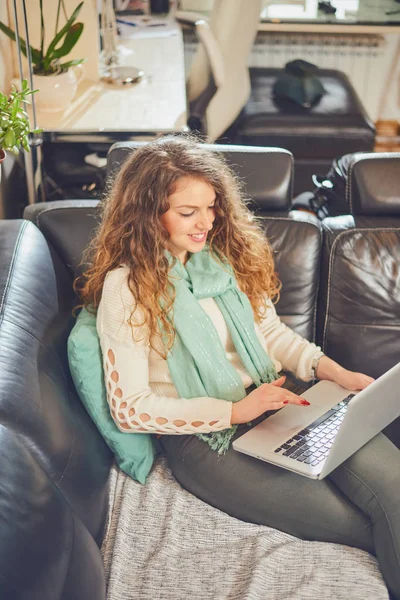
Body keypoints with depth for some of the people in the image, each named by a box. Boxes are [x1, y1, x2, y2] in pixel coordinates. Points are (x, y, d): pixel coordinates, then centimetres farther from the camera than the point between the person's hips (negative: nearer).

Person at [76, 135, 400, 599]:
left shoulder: (226, 253, 9)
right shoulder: (126, 286, -8)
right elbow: (129, 408, -10)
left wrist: (332, 371, -2)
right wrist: (236, 410, -17)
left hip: (275, 400, 5)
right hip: (201, 434, -5)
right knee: (344, 517, -22)